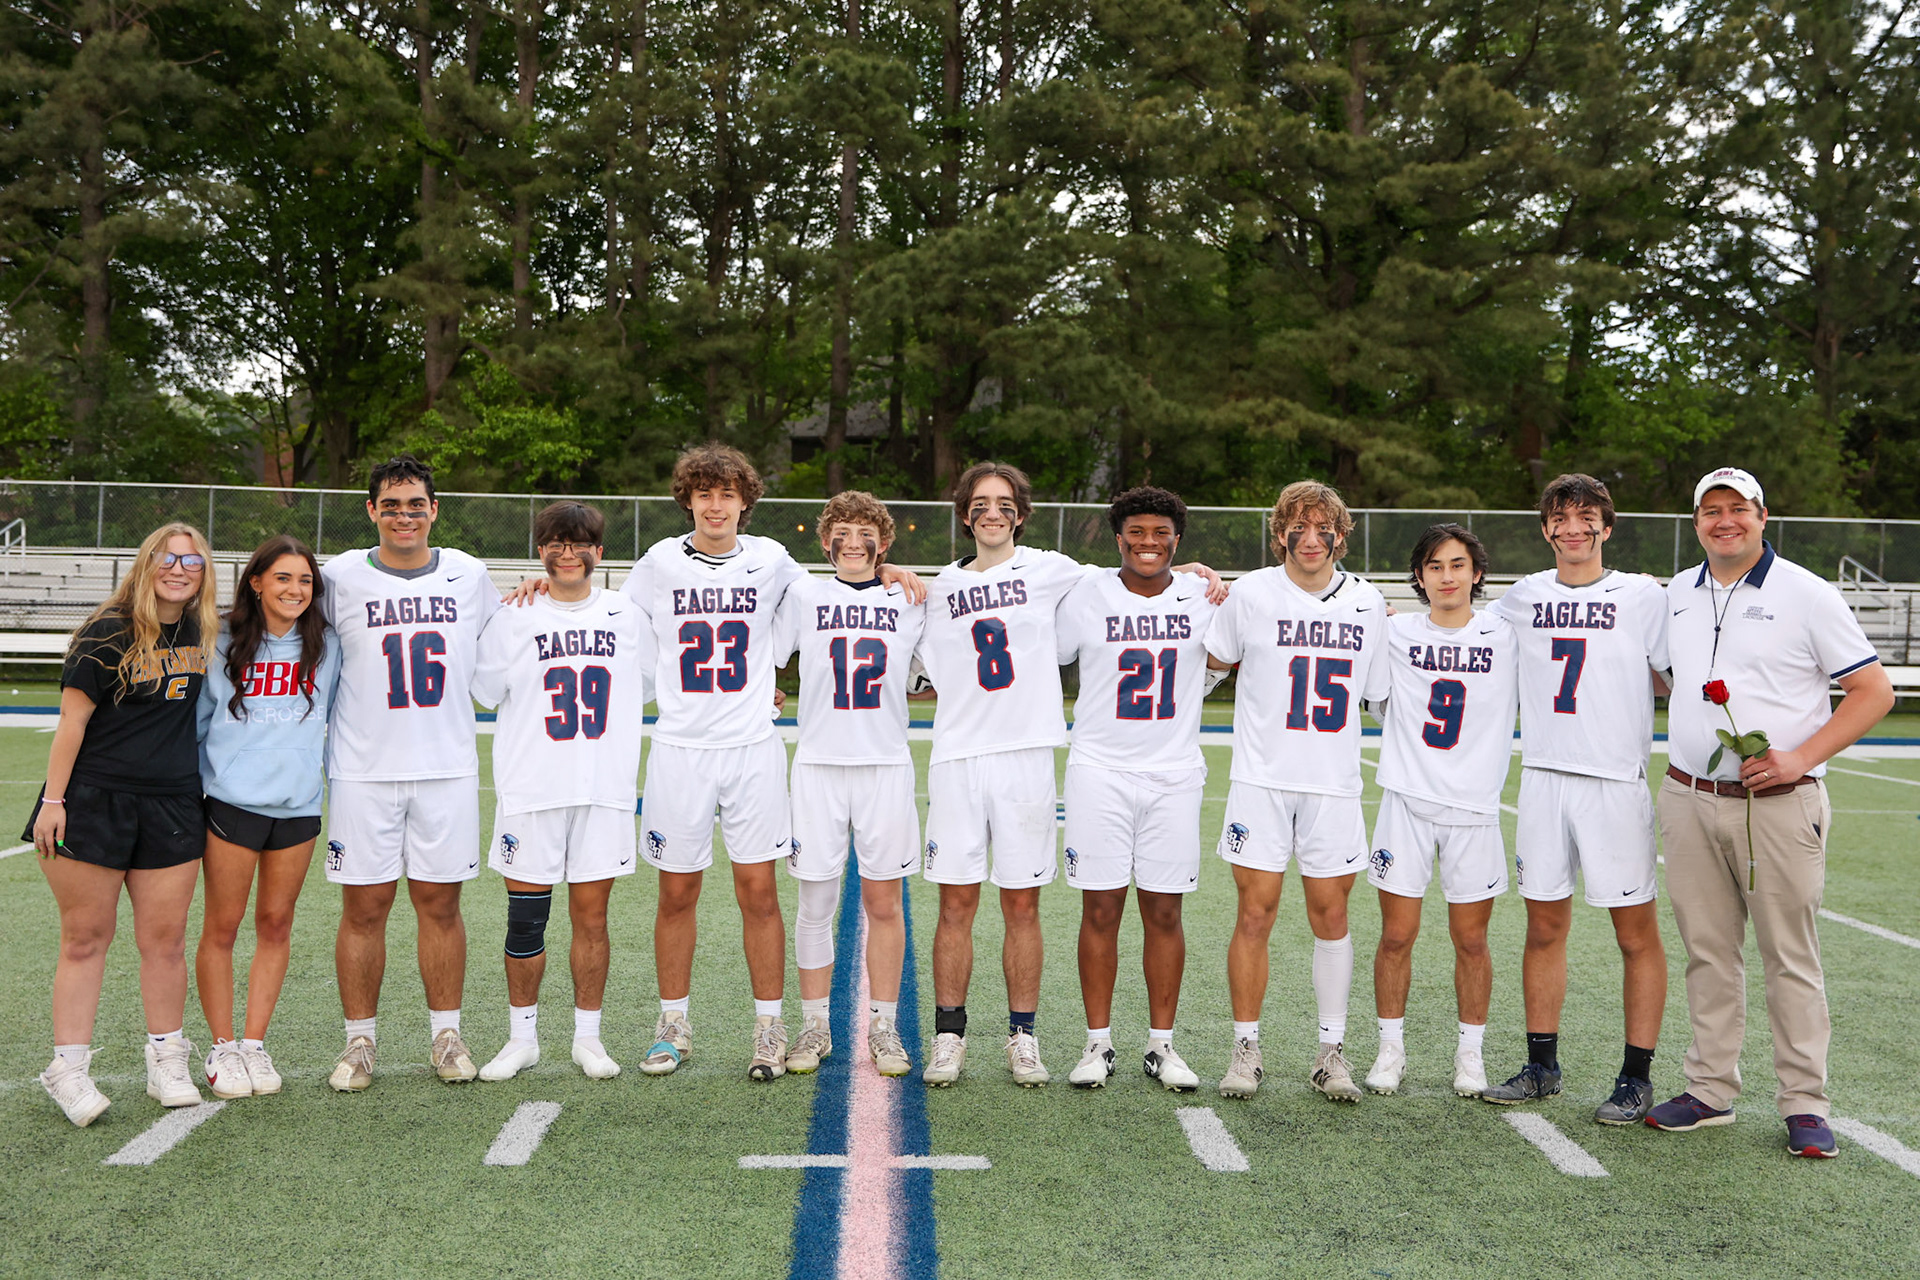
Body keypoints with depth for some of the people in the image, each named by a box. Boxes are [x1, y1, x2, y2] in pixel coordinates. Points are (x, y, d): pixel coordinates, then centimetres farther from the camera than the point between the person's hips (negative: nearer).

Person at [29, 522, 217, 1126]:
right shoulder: (109, 634, -8)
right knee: (85, 938, 2)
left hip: (172, 805, 4)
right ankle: (68, 1068, 9)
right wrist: (53, 800, -11)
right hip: (94, 800, -4)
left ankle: (166, 1061, 18)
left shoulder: (206, 632, 7)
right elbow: (73, 719, -9)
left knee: (165, 938, 7)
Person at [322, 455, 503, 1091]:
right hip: (363, 770, -1)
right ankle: (359, 1042, 15)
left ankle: (446, 1036, 18)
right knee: (364, 907, 2)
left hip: (449, 768, 1)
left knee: (440, 903, 6)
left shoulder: (469, 575, 6)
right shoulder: (341, 577, 0)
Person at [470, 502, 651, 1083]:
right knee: (525, 918, 3)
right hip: (530, 791, -1)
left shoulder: (626, 616, 7)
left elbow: (644, 687, 19)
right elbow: (486, 692, 9)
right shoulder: (512, 617, 2)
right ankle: (522, 1037, 18)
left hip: (606, 791, 1)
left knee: (592, 913, 5)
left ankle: (588, 1037, 17)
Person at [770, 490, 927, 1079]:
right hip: (818, 765, 0)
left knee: (884, 903, 3)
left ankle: (884, 1026, 15)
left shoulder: (910, 601, 9)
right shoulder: (802, 594, 6)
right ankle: (815, 1025, 16)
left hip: (887, 765, 1)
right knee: (815, 902, 3)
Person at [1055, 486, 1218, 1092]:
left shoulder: (1203, 598, 4)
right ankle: (1098, 1043, 12)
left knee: (1164, 913, 5)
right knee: (1100, 911, 1)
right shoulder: (1086, 596, 0)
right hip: (1099, 770, -1)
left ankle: (1161, 1045, 16)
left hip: (1175, 774, 1)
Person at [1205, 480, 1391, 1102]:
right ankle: (1247, 1048, 12)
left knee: (1331, 916, 5)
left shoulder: (1368, 602, 5)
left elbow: (1377, 691, 14)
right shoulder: (1251, 593, -2)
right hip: (1261, 778, -2)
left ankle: (1331, 1050, 17)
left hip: (1334, 782, 2)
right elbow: (1214, 656, 16)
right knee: (1254, 915, -1)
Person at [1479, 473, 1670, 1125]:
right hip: (1542, 775, 3)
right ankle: (1542, 1065, 20)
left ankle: (1636, 1077, 10)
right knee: (1544, 926, 9)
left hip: (1616, 781, -3)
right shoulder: (1524, 597, 10)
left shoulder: (1641, 595, 1)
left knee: (1636, 932, 0)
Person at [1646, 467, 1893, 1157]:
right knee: (1707, 951, 10)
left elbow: (1874, 691, -4)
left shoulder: (1805, 594, -4)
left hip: (1778, 805, -4)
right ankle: (1710, 1089, 19)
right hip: (1688, 800, 4)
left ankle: (1805, 1105, 10)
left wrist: (1800, 758, -13)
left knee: (1790, 957, 0)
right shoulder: (1677, 593, 11)